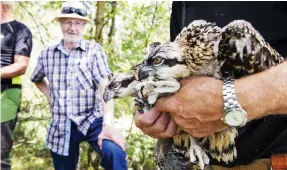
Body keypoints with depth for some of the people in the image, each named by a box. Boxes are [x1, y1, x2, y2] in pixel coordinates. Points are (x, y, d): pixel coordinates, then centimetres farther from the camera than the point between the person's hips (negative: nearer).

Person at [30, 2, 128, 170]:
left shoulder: (94, 49, -4)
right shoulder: (47, 53, 6)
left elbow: (104, 87, -15)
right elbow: (37, 79, 27)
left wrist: (108, 124, -26)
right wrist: (50, 95, 8)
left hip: (92, 121, -3)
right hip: (60, 128, 4)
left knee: (114, 152, -32)